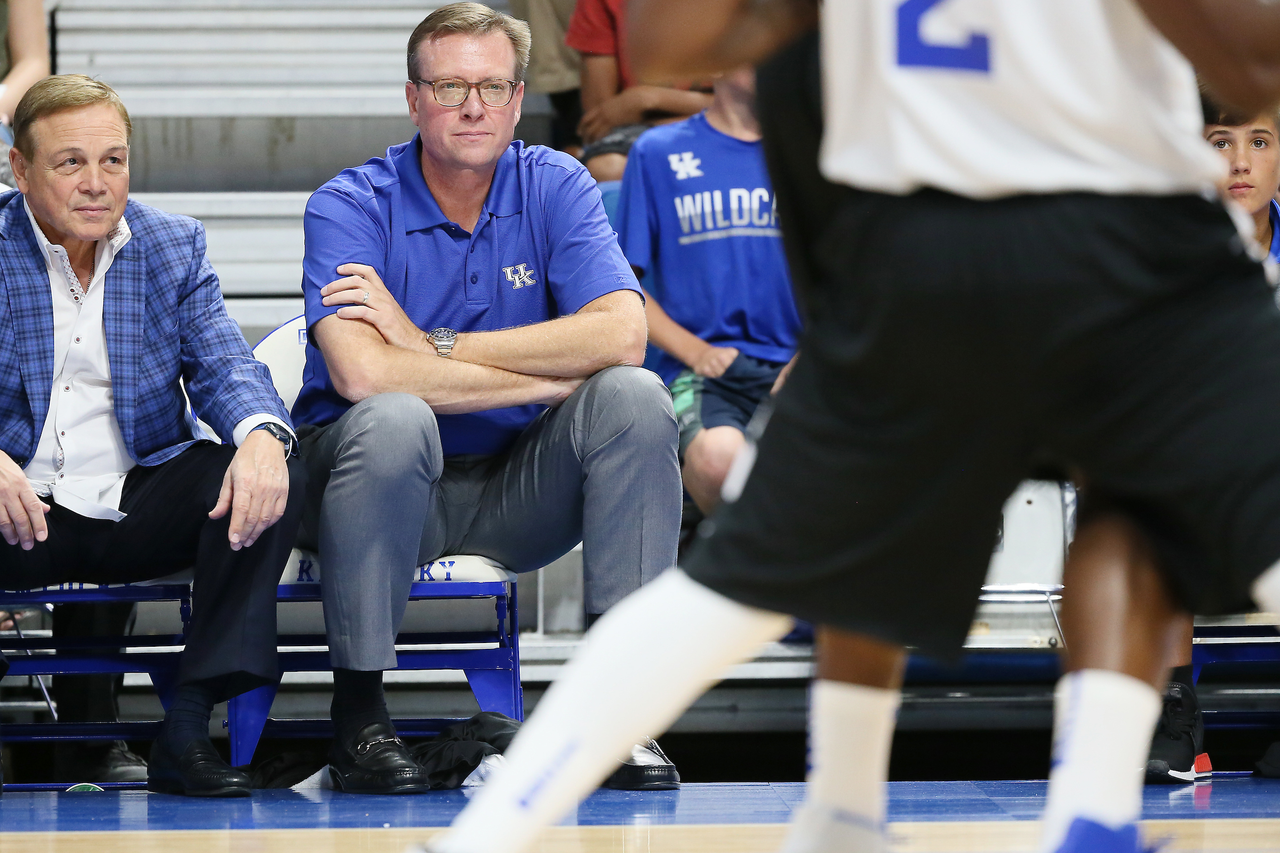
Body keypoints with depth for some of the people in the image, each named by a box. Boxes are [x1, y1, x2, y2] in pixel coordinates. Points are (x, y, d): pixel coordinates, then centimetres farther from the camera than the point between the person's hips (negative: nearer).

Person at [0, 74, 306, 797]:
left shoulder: (175, 245, 10)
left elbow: (224, 365, 0)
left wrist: (262, 438, -25)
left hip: (141, 508, 3)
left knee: (277, 476, -23)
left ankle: (189, 727, -23)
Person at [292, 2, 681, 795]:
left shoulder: (557, 187, -1)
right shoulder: (350, 207, -10)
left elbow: (621, 336, -18)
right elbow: (359, 373, -28)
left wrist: (429, 347, -21)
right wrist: (548, 377, -22)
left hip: (517, 492, 3)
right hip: (393, 488, -3)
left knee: (633, 396, -22)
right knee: (393, 419, -35)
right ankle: (358, 715, -22)